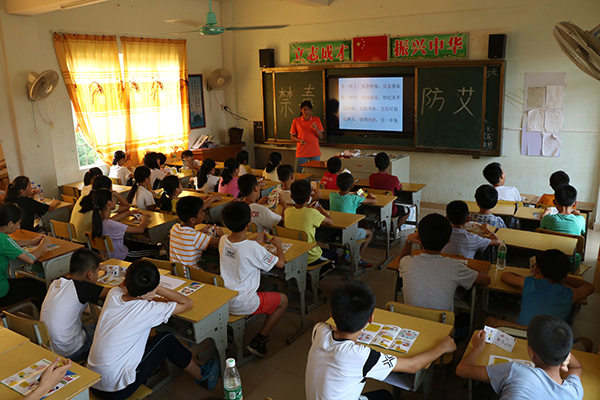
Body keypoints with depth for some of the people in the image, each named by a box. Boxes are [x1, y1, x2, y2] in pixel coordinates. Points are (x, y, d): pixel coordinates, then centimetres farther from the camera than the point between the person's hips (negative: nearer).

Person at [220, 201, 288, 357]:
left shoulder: (223, 241, -6)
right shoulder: (253, 249, -25)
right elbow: (280, 263, -12)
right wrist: (278, 245, 6)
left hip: (223, 301, 7)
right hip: (242, 305, -6)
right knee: (283, 300, 14)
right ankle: (258, 341, 11)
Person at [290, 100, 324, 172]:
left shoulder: (316, 120, 3)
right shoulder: (296, 121, 1)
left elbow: (321, 137, 0)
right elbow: (292, 137, 6)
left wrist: (316, 128, -19)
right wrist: (300, 140, -15)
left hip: (315, 152, 1)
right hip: (301, 152, 0)